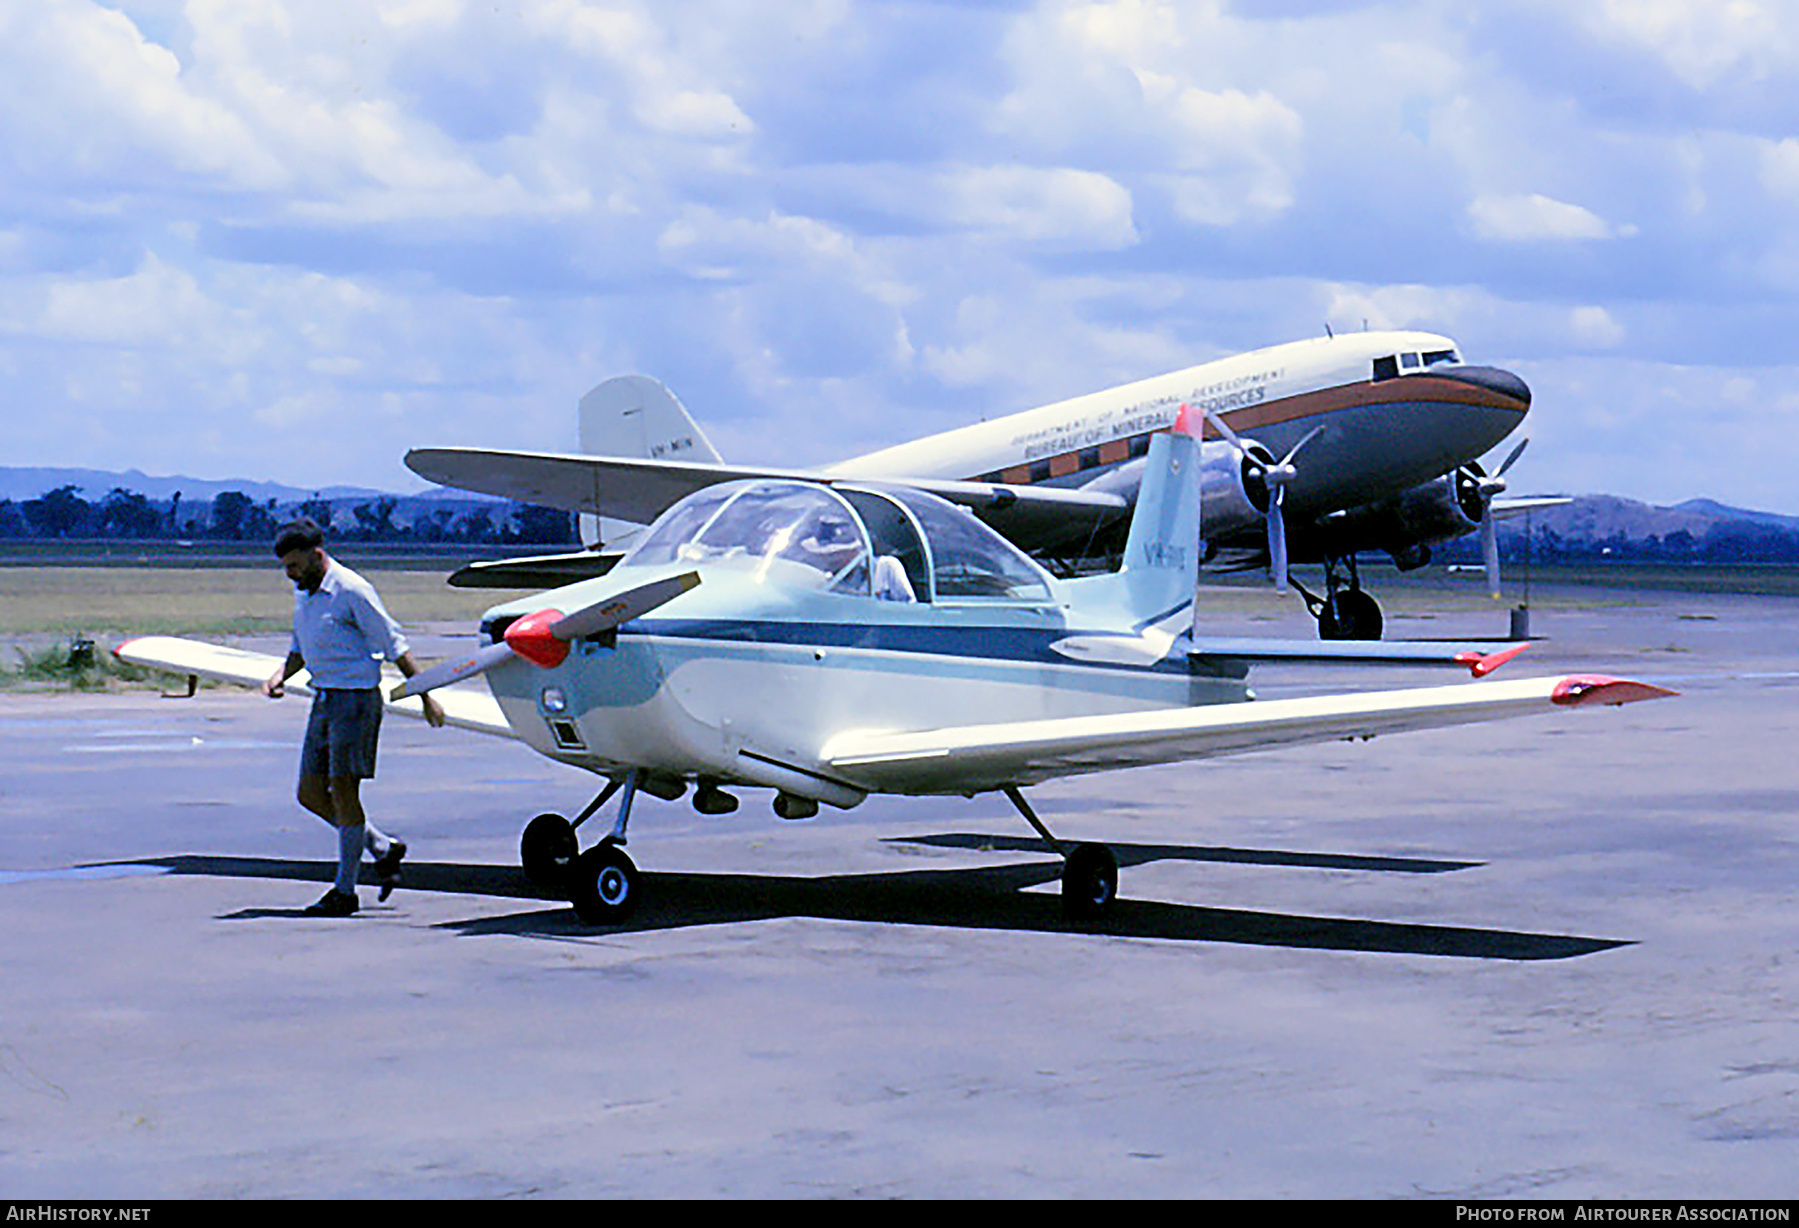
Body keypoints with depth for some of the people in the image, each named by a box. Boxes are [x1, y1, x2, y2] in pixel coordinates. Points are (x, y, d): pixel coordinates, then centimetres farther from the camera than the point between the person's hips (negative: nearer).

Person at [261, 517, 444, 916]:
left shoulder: (352, 591, -15)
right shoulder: (303, 593, 11)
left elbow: (395, 646, -11)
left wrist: (426, 696, -9)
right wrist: (281, 675, 3)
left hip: (355, 699, -9)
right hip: (324, 700, 9)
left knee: (344, 794, -6)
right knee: (310, 794, 7)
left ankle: (345, 891, 1)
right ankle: (382, 848, 22)